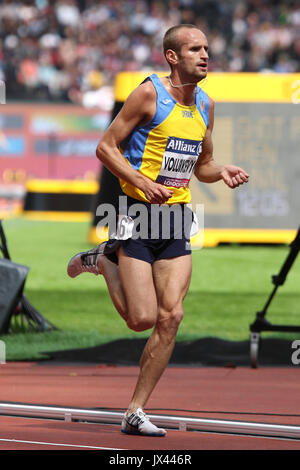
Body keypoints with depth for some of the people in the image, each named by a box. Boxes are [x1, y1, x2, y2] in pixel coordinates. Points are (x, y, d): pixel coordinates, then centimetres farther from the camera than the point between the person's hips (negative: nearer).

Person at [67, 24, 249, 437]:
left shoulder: (205, 105, 11)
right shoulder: (149, 93, -9)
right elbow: (106, 146, -8)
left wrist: (222, 172, 1)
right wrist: (142, 182, -21)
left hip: (176, 219, 6)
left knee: (171, 317, -6)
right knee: (142, 319, -9)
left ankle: (135, 413, 3)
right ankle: (106, 261, 21)